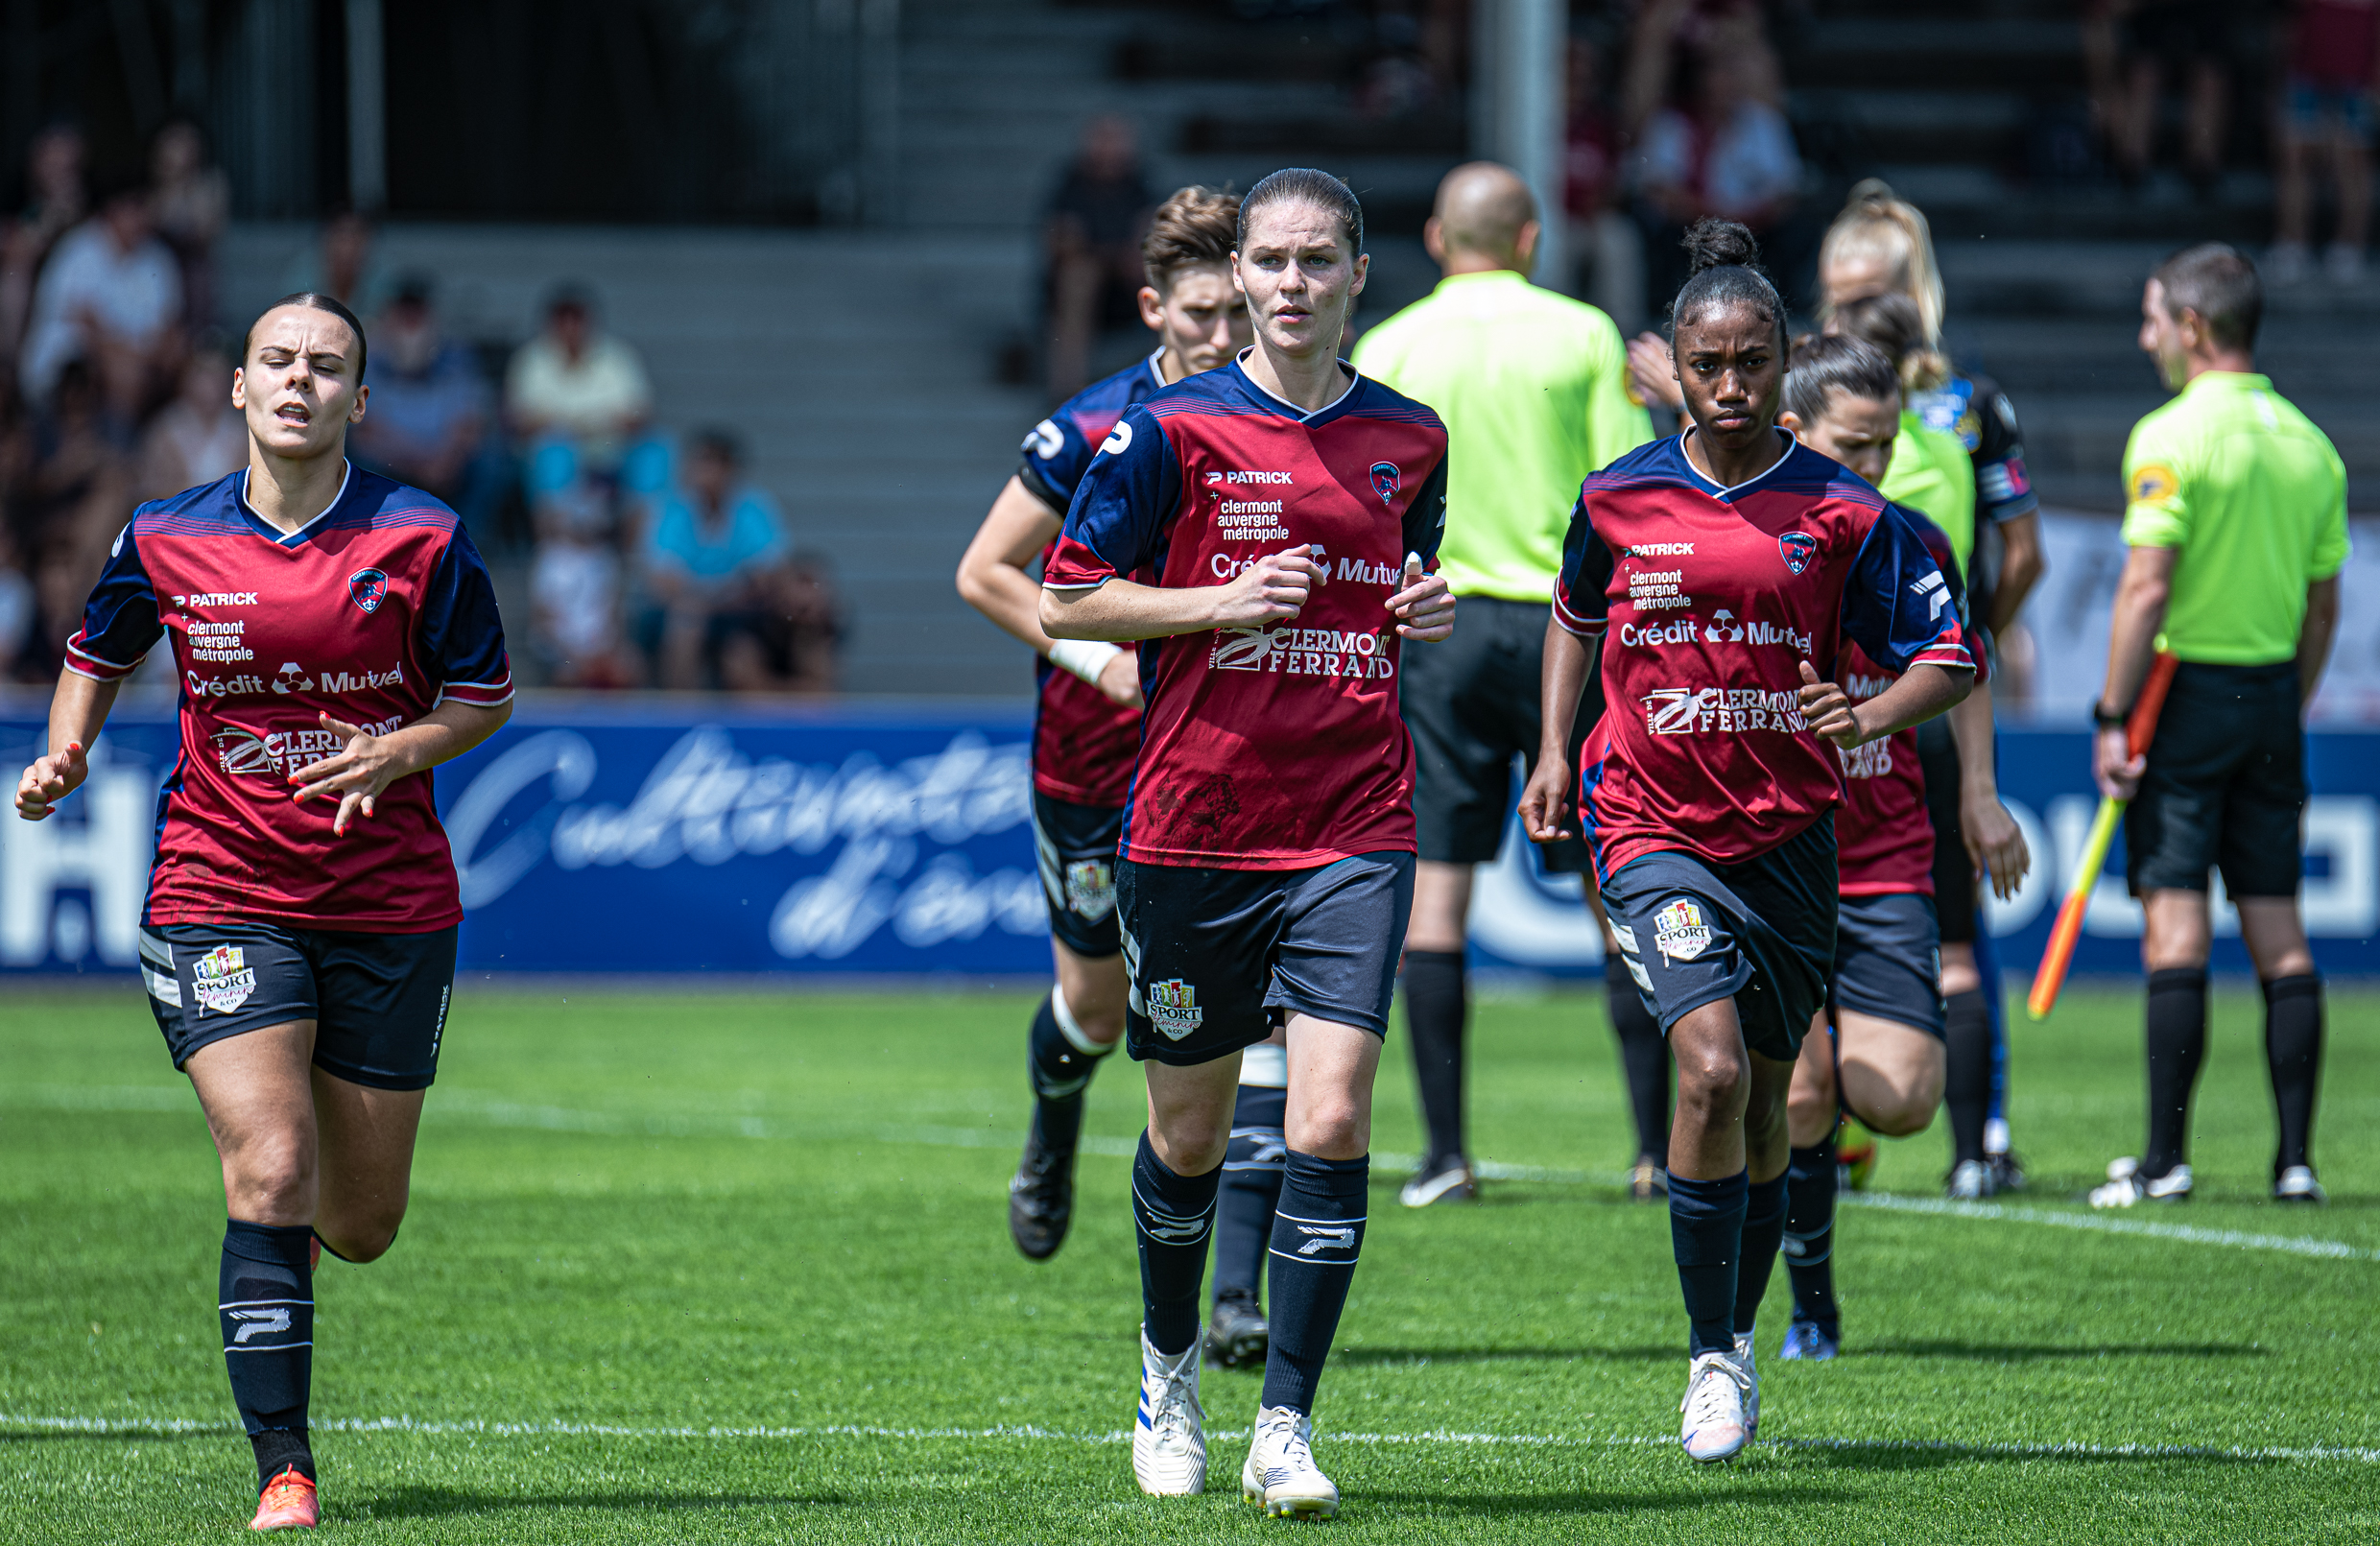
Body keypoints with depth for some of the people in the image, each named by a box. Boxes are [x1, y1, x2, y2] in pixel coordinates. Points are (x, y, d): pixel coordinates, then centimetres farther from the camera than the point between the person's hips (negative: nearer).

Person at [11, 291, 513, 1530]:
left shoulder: (421, 540, -4)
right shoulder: (165, 540, -1)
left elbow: (485, 698, 4)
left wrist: (394, 752, -14)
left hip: (391, 906, 1)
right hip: (220, 896, -1)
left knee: (360, 1226, 9)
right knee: (268, 1171, -19)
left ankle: (291, 1233, 48)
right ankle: (282, 1470, -13)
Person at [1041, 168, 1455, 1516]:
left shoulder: (1409, 438, 8)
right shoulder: (1175, 430, -3)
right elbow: (1066, 600, -1)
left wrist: (1429, 609, 2)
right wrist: (1223, 602, -14)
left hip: (1356, 829, 1)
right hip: (1194, 831, -1)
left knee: (1331, 1120, -13)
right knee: (1190, 1132, 10)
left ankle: (1288, 1428, -7)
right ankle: (1170, 1365, 38)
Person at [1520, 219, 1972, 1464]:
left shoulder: (1840, 512, -4)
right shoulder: (1617, 499, 1)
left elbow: (1949, 654, -1)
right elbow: (1574, 615, 21)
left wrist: (1869, 718, -20)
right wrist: (1553, 753, 12)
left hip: (1788, 832, 1)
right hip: (1652, 824, -1)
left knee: (1762, 1107, 9)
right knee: (1711, 1070, -20)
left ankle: (1738, 1338, 31)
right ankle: (1713, 1358, -9)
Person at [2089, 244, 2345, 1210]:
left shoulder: (2172, 436, -11)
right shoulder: (2309, 443, 9)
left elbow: (2147, 587, -16)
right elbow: (2323, 603, 12)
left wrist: (2112, 718, -12)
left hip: (2185, 691, -6)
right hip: (2273, 696, 6)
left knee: (2175, 914, -6)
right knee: (2276, 923, 7)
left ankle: (2165, 1158, -8)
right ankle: (2295, 1157, 5)